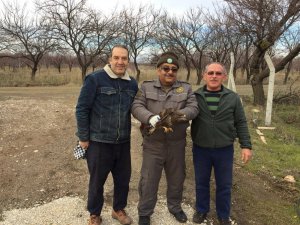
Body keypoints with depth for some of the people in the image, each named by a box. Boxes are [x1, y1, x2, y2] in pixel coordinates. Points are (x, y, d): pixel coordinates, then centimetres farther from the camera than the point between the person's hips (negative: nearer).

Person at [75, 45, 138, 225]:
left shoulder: (132, 84, 4)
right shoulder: (95, 79, -11)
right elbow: (82, 109, -10)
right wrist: (83, 137, -9)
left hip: (123, 142, 5)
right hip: (99, 142, -4)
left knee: (123, 179, 16)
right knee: (97, 180, 13)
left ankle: (119, 209, 41)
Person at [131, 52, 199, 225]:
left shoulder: (186, 88, 5)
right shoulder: (146, 87, 2)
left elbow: (193, 108, -6)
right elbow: (137, 107, -8)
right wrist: (150, 117, -28)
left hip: (177, 144, 2)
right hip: (153, 144, -1)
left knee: (177, 178, 18)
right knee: (149, 180, 8)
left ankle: (175, 207, 42)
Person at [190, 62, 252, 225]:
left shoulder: (233, 98, -3)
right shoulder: (194, 97, -4)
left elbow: (240, 123, 1)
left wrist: (246, 146, -3)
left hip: (224, 150, 0)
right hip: (200, 149, 0)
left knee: (224, 185, 14)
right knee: (201, 183, 16)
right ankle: (201, 210, 39)